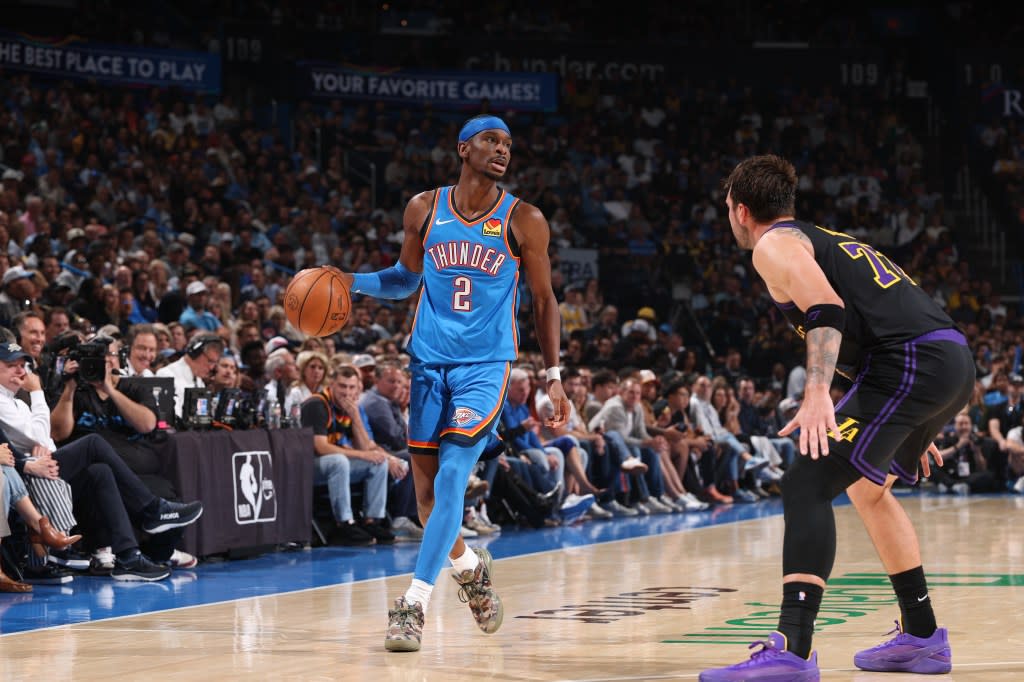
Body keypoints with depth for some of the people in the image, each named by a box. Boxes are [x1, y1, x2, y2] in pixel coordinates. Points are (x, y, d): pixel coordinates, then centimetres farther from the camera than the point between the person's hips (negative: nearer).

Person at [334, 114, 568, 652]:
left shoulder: (524, 220, -3)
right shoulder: (424, 209, 3)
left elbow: (544, 301, 4)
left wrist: (553, 376, -1)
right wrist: (353, 282, 1)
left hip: (486, 365, -3)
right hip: (429, 362, 3)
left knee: (451, 479, -17)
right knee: (425, 490, 7)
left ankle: (415, 602, -16)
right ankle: (469, 568, 35)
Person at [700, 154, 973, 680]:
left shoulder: (774, 246, 4)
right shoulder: (826, 241, 32)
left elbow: (826, 311, -14)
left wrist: (817, 395, -26)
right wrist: (909, 426, 39)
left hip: (911, 364, -9)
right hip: (956, 359, 9)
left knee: (807, 485, -15)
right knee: (866, 487, 28)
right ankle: (921, 637, 33)